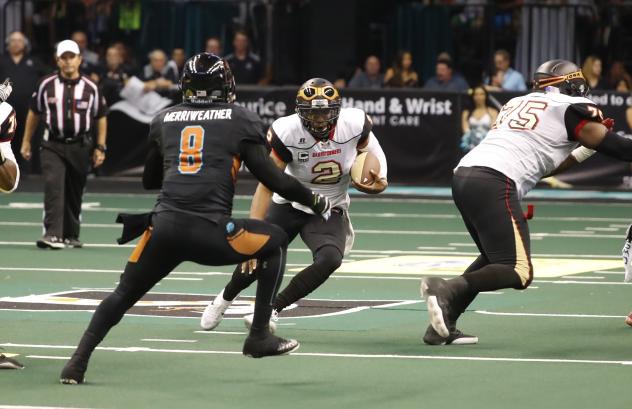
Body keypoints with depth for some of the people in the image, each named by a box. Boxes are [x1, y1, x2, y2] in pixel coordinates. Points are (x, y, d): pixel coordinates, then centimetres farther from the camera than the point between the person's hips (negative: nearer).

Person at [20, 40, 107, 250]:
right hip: (53, 145, -1)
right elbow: (34, 113, 11)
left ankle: (71, 235, 26)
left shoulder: (90, 88, 0)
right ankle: (53, 235, -27)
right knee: (53, 186, -20)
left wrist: (100, 148, 4)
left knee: (74, 193, 10)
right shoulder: (46, 85, -1)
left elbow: (101, 118, 9)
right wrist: (26, 142, 11)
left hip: (80, 147, 1)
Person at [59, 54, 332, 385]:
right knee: (276, 243, 23)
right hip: (210, 233, -3)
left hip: (164, 229, 3)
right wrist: (314, 201, 19)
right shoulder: (241, 121, 9)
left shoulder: (163, 120, 18)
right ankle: (259, 338, 17)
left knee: (124, 294, 21)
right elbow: (271, 178, 5)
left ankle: (79, 361, 4)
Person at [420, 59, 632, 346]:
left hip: (463, 175, 8)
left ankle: (441, 327, 11)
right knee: (518, 273, -8)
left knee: (495, 259, 23)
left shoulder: (519, 104, 29)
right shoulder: (572, 110, 8)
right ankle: (447, 290, -28)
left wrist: (583, 152, 32)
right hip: (493, 184, -8)